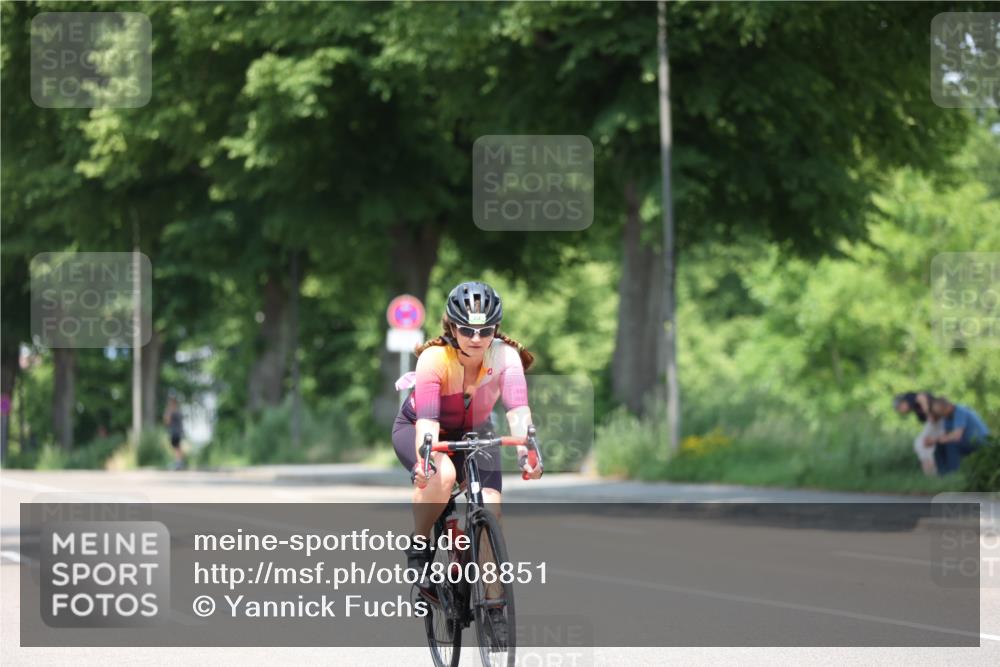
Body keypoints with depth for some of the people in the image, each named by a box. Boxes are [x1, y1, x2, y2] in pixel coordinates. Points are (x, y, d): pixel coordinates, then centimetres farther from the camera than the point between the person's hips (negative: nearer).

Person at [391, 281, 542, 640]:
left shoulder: (505, 356, -25)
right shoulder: (434, 358, -31)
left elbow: (517, 408, -37)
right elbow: (427, 418, -39)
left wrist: (526, 450, -55)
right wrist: (424, 459, -57)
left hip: (473, 434, 3)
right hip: (414, 428, -3)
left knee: (489, 509, -19)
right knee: (441, 476, -36)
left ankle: (495, 603, -10)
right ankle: (418, 548, -12)